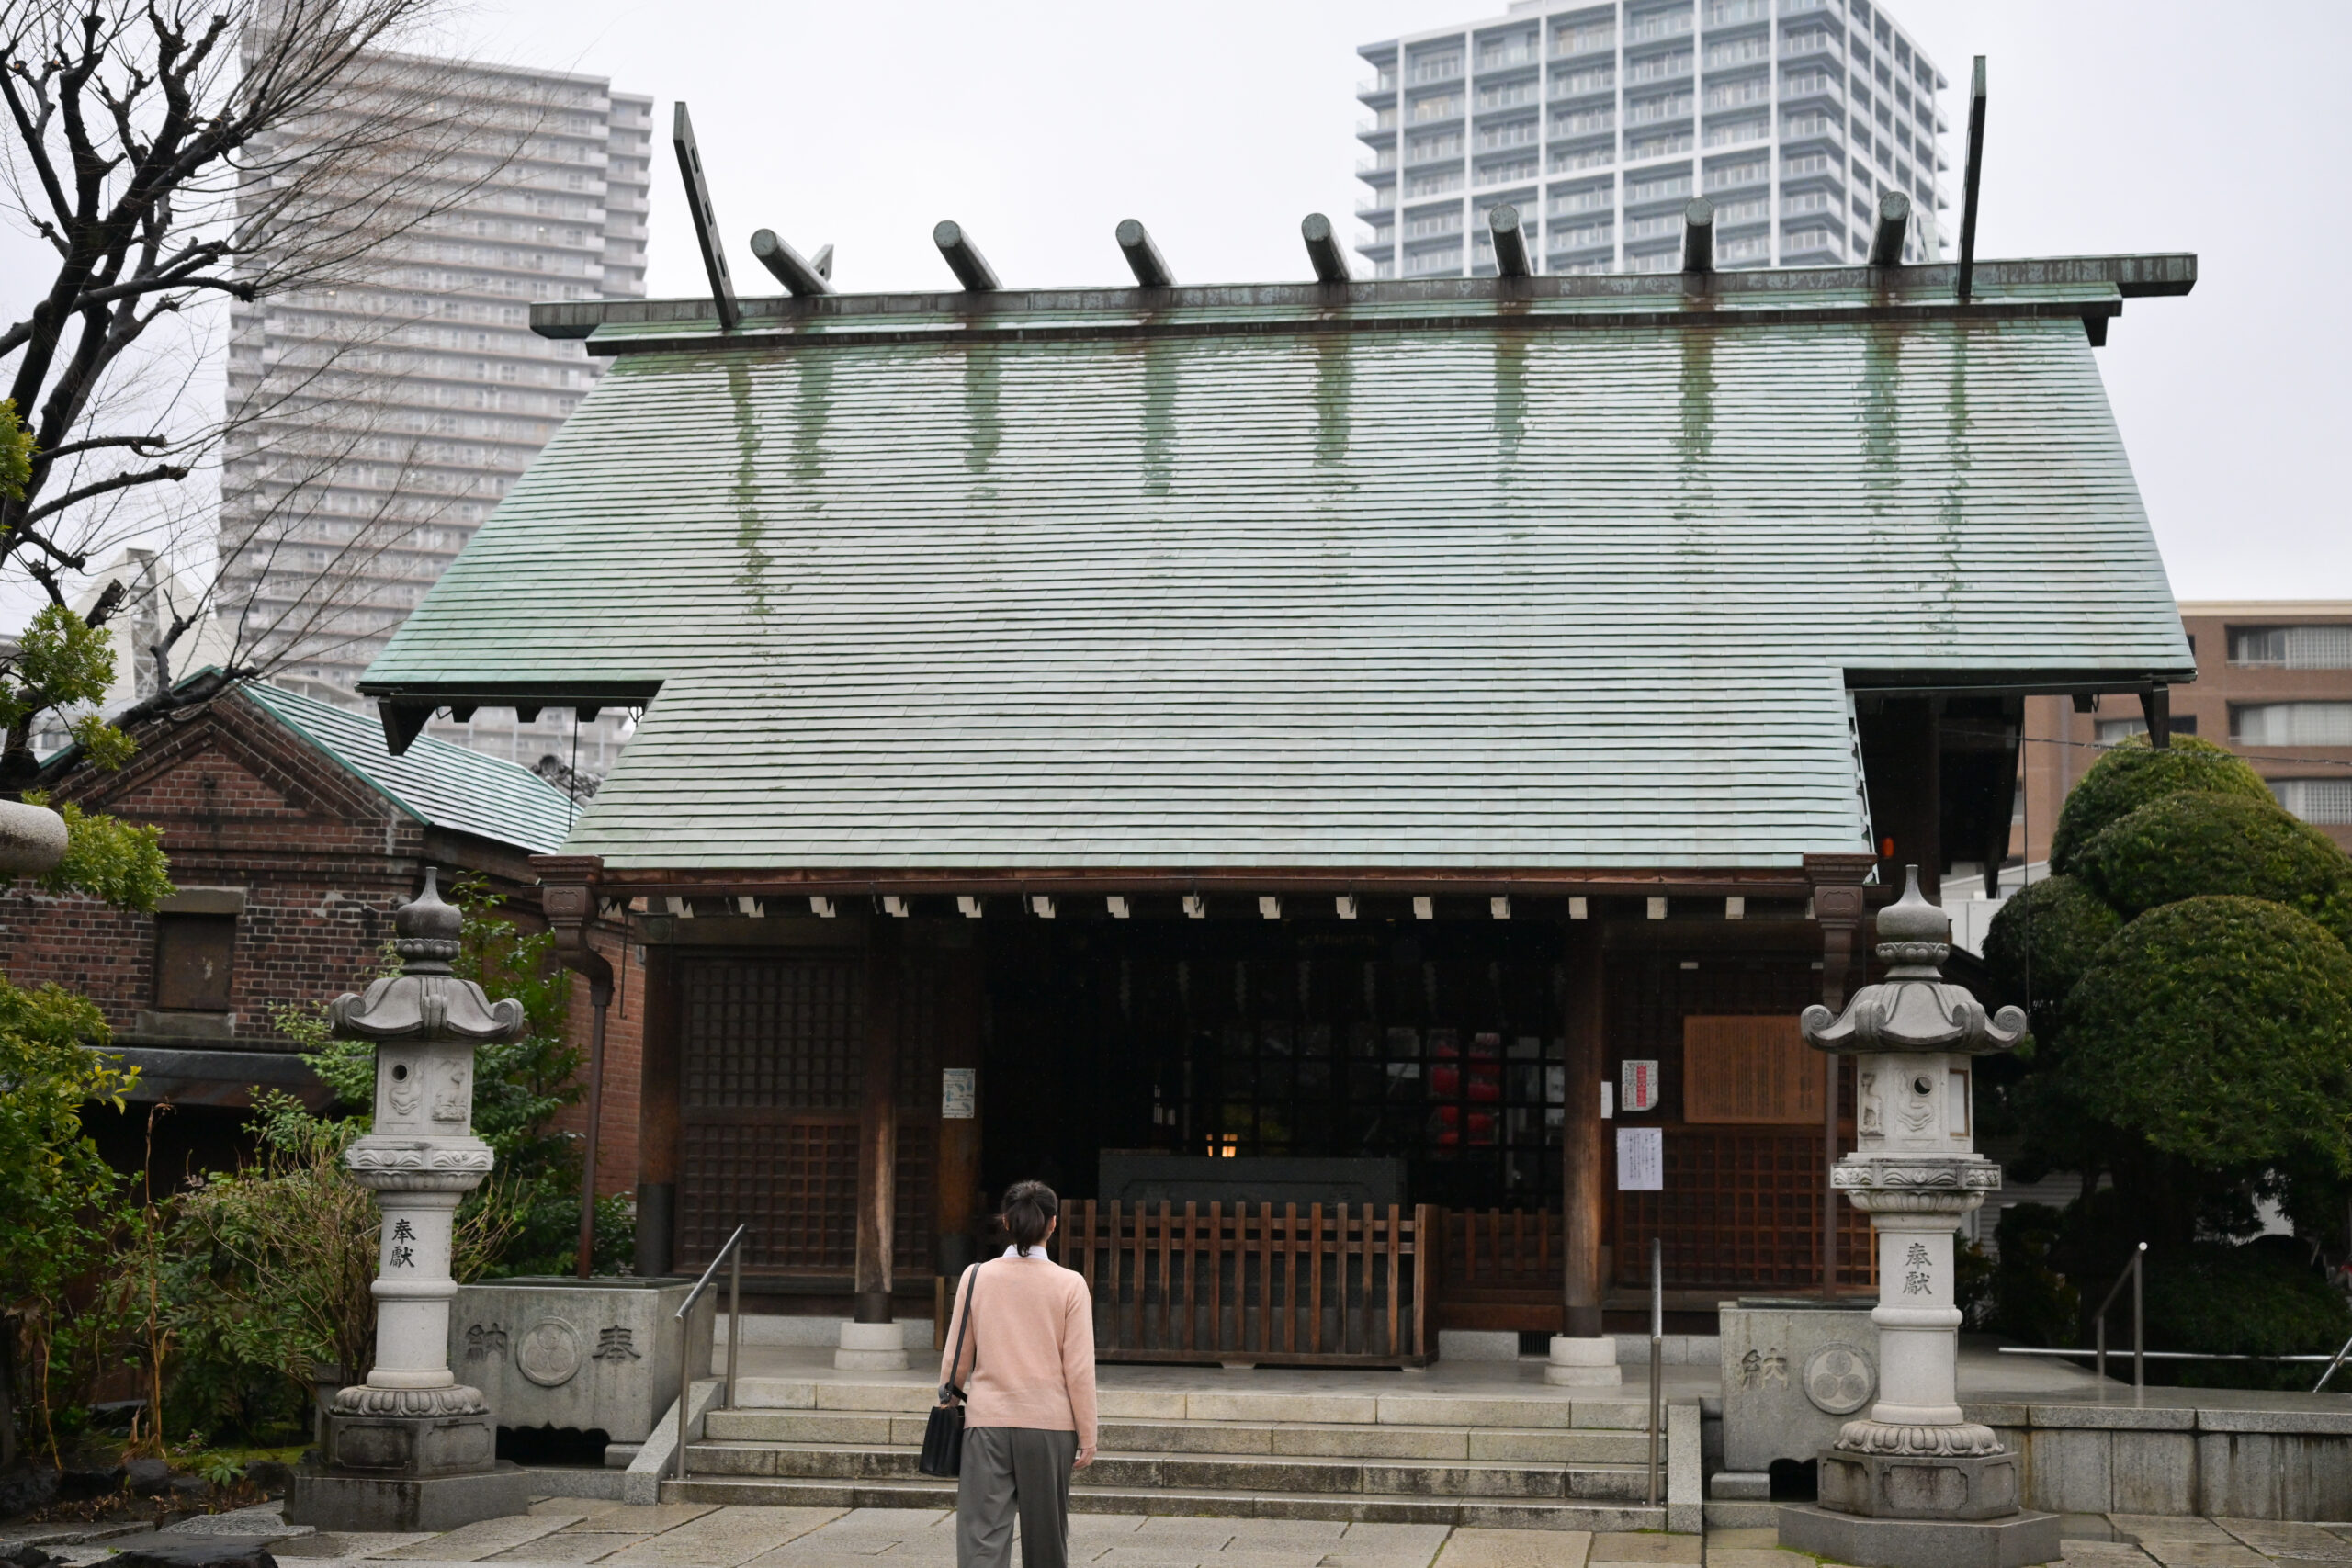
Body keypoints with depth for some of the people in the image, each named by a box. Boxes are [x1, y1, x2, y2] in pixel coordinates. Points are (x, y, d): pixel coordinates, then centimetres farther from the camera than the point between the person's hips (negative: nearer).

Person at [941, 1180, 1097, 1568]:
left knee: (981, 1536, -3)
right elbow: (1079, 1369, -5)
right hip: (1049, 1424, 0)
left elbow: (955, 1360, 5)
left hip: (986, 1421, 0)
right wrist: (1087, 1436, 3)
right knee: (1045, 1537, 13)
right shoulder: (1069, 1285, -5)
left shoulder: (975, 1277, 0)